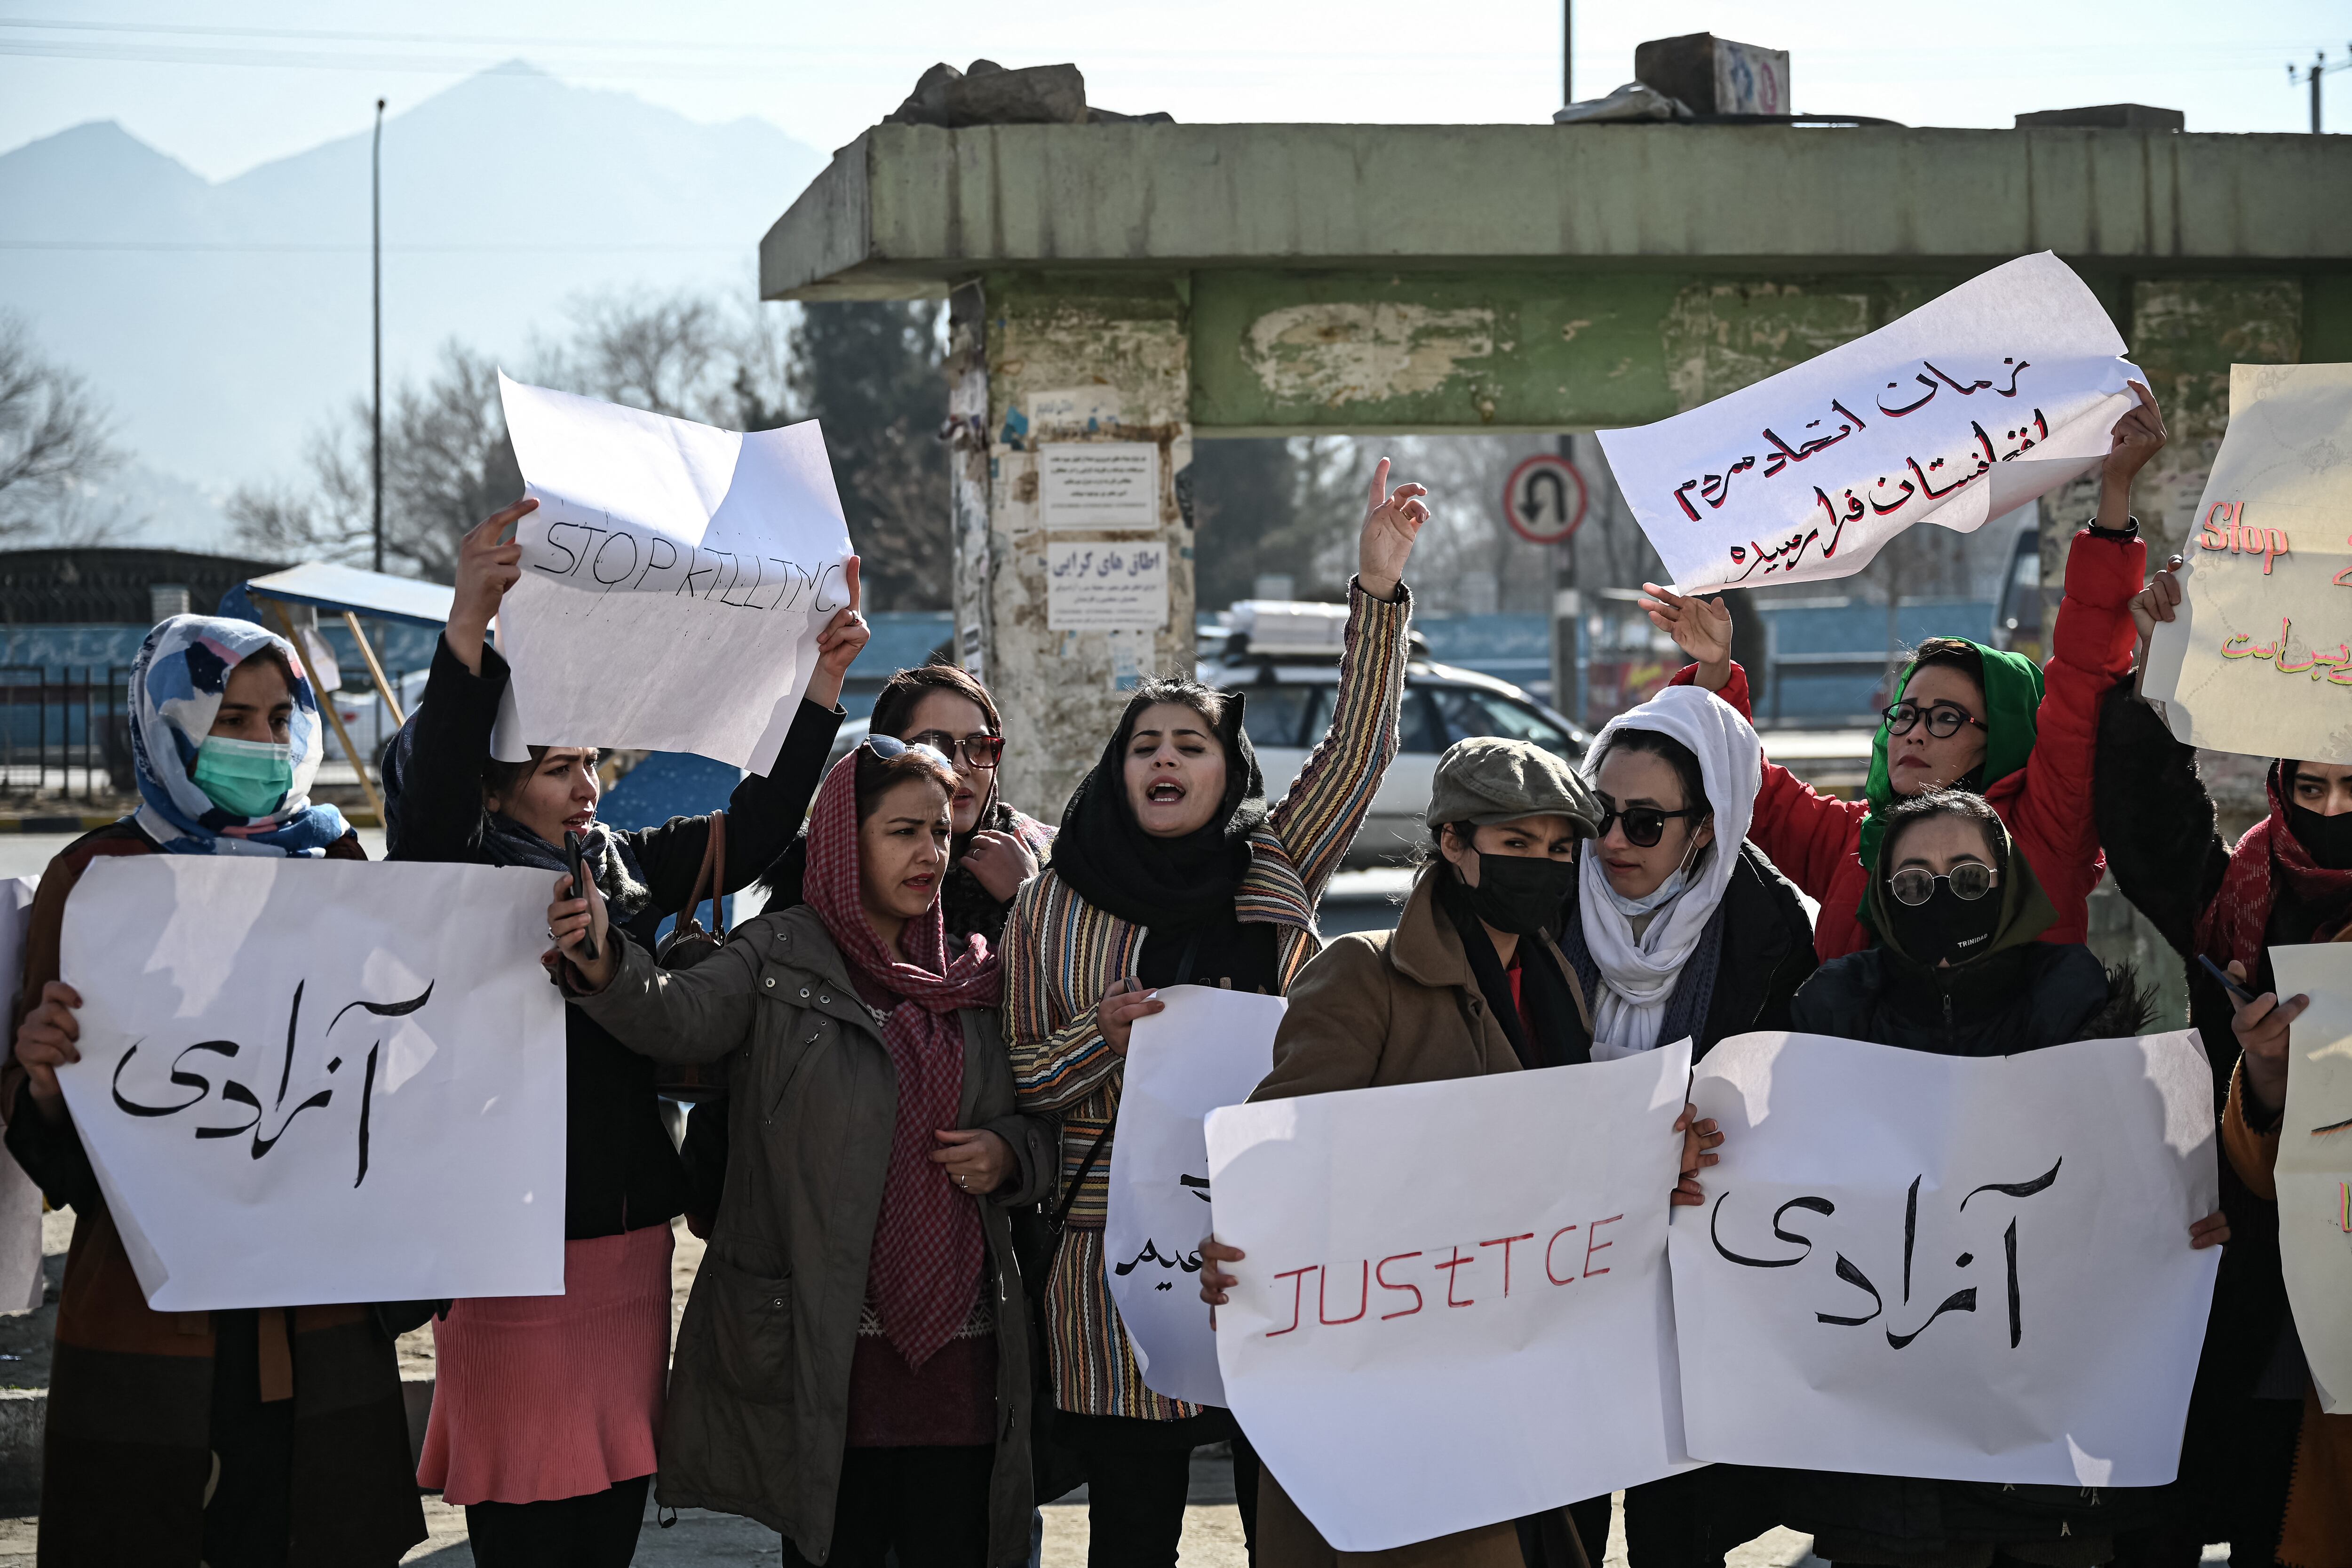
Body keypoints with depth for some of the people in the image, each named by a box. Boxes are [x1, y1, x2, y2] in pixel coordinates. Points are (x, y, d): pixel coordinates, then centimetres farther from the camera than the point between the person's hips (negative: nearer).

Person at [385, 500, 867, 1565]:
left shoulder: (626, 868, 11)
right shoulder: (461, 881, -7)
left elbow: (754, 829, 6)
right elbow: (429, 792, -26)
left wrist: (824, 678, -7)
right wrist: (470, 625, -41)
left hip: (631, 1230, 6)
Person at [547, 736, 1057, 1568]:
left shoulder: (972, 974, 12)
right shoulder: (783, 955, 0)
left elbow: (1040, 1119, 21)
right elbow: (684, 1018, -19)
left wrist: (1010, 1152, -3)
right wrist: (606, 969, -40)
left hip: (961, 1343, 4)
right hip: (829, 1346, -4)